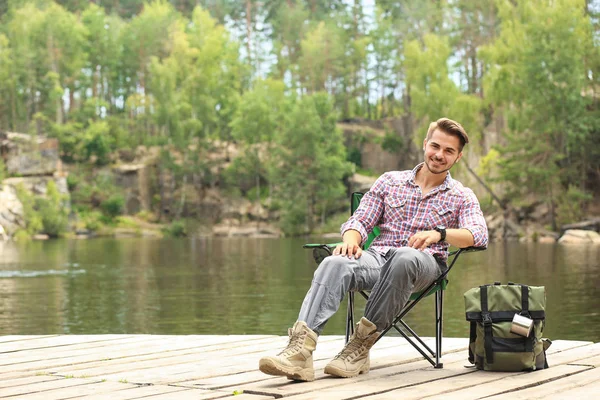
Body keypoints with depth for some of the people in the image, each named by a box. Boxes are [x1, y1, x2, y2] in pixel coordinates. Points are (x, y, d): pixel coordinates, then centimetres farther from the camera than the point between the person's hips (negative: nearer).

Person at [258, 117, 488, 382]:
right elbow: (360, 220, 13)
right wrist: (351, 239, -13)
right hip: (378, 257, 2)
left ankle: (361, 344, -32)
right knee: (335, 264, -32)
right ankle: (300, 350, -49)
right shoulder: (390, 181, 19)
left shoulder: (462, 197, 13)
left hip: (424, 264, -2)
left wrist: (439, 233, -26)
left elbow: (479, 233, -5)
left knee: (405, 258, -40)